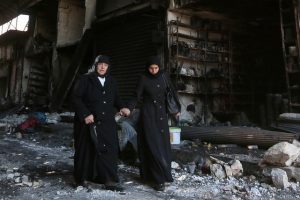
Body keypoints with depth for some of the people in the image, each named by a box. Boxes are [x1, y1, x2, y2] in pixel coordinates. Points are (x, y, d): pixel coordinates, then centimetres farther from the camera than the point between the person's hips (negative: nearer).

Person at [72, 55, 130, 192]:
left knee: (109, 150, -3)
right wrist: (85, 114, -18)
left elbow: (115, 98, 20)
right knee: (86, 150, 8)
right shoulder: (85, 80, -4)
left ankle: (110, 181, 1)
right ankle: (82, 178, 26)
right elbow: (76, 98, -8)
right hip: (88, 122, -3)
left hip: (107, 123, 4)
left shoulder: (111, 82, 11)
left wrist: (122, 107, -1)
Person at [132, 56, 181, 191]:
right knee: (153, 145, -8)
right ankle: (158, 178, -6)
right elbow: (138, 97, -2)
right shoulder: (143, 79, -6)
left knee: (163, 144, 6)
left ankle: (161, 174, 19)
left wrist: (177, 108, 10)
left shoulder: (164, 77, 3)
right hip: (148, 114, -4)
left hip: (161, 113, 4)